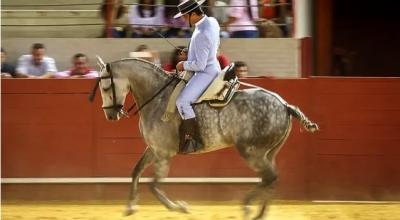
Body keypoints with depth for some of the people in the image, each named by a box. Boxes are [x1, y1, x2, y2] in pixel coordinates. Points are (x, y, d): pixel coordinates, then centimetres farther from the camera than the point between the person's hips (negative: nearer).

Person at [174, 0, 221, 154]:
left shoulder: (201, 35, -29)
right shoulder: (212, 22, 0)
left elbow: (200, 65, -27)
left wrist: (184, 65, -10)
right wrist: (191, 52, 14)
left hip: (205, 73, -11)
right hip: (213, 67, 11)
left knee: (182, 101, -21)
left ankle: (193, 139, -17)